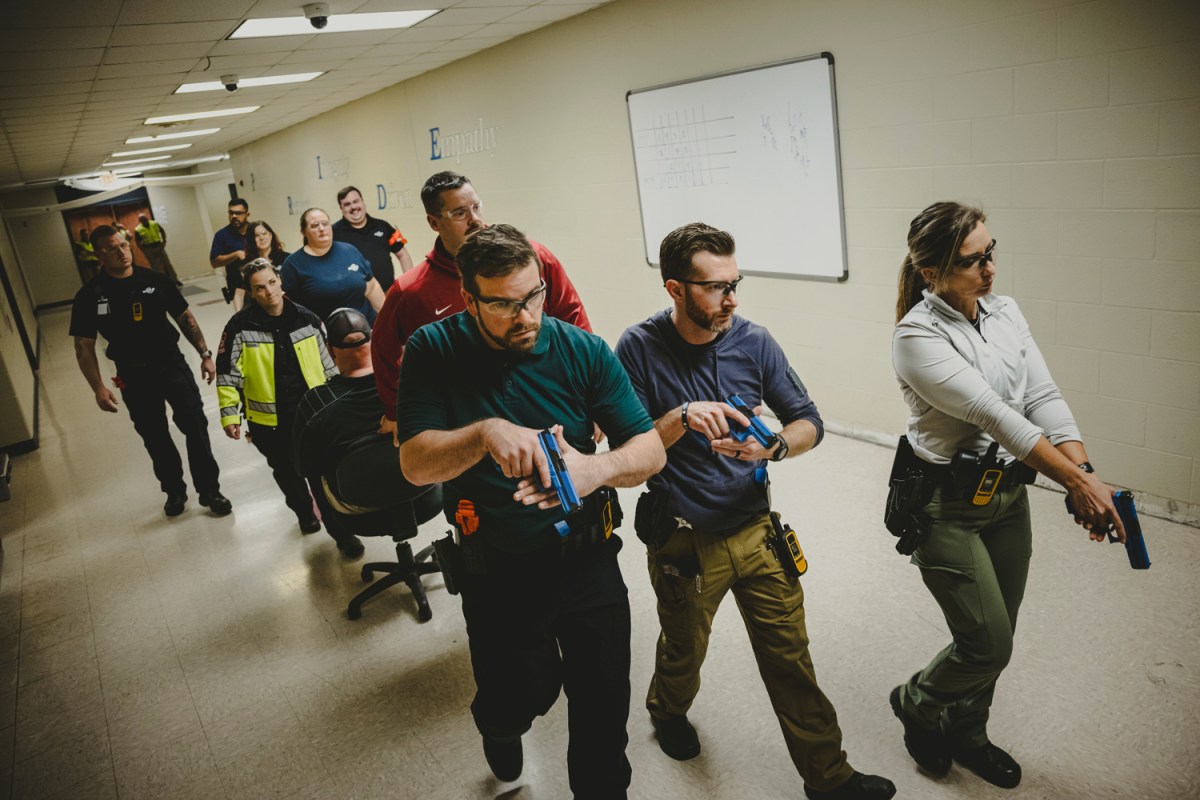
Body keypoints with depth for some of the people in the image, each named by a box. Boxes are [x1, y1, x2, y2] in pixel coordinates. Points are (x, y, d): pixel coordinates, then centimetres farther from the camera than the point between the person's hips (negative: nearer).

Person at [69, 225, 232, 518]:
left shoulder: (155, 281, -3)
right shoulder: (89, 296, -8)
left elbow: (185, 318, 5)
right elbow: (84, 347, -5)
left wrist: (205, 354, -2)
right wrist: (98, 388, -13)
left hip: (173, 366, 1)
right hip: (135, 378, 0)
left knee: (196, 427, -1)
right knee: (155, 438, 12)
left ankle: (210, 491, 12)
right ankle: (174, 490, 31)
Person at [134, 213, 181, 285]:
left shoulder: (154, 224, -3)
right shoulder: (138, 230, -11)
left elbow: (162, 231, 11)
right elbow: (138, 243, -7)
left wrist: (164, 242, 3)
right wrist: (145, 250, -14)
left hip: (159, 247, 3)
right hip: (149, 250, -3)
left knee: (167, 264, 8)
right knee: (156, 268, 2)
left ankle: (174, 280, 19)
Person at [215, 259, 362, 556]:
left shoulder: (306, 319, -2)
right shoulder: (241, 327, -9)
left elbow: (327, 363, 8)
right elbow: (228, 374, -4)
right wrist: (229, 414, -6)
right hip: (269, 420, 0)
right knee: (287, 472, 18)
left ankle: (338, 527, 12)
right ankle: (304, 512, 43)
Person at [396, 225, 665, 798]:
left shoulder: (584, 351, -10)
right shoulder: (433, 352, -10)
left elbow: (650, 449, -10)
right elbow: (415, 464, -17)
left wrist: (596, 468, -32)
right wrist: (485, 434, -36)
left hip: (587, 561, 1)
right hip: (496, 572, 0)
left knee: (604, 709, 12)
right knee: (514, 702, 17)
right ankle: (501, 727, 56)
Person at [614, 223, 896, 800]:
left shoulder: (754, 340, -7)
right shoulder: (640, 348, -15)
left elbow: (809, 422, -1)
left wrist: (771, 446, -23)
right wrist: (681, 419, -31)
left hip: (756, 529, 2)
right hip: (684, 542, -2)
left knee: (791, 657, 11)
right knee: (684, 650, 23)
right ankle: (668, 710, 56)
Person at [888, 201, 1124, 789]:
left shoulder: (1006, 312, 1)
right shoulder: (917, 338, -21)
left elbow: (1044, 398, -4)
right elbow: (993, 414, -25)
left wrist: (1085, 473, -17)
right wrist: (1077, 482, -25)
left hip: (1008, 496, 7)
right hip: (948, 506, -7)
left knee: (993, 640, 17)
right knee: (988, 644, -1)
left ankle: (965, 735, 42)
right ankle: (916, 702, 31)